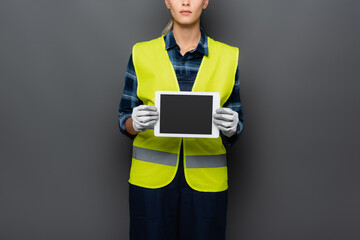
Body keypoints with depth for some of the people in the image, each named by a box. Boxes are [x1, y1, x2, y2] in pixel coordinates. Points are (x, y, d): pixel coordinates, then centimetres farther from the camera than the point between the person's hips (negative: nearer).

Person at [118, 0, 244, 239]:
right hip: (152, 180, 0)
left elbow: (234, 129, 6)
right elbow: (125, 121, 4)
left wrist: (230, 127, -17)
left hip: (205, 181, 1)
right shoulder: (142, 54, 0)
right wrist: (136, 123, -19)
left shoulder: (227, 57, 1)